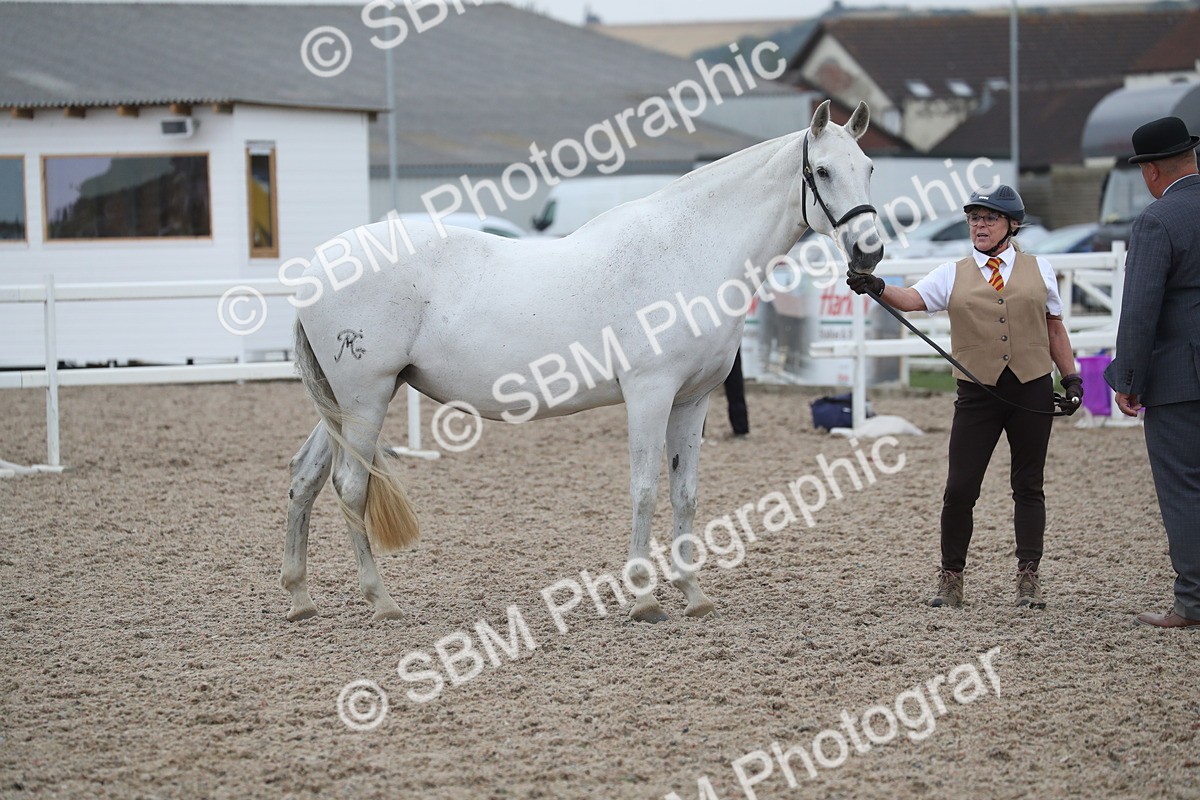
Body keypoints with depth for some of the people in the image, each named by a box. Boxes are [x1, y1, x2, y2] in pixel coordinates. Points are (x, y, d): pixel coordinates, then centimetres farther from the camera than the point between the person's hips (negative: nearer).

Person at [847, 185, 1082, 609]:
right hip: (977, 394, 0)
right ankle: (950, 578, 9)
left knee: (1028, 487, 5)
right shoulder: (954, 275, 5)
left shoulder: (1039, 269, 8)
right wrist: (878, 288, -30)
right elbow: (913, 298, -11)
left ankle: (1029, 577, 11)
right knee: (959, 489, -3)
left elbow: (1055, 329, 15)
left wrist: (1072, 377, 7)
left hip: (1032, 389, 0)